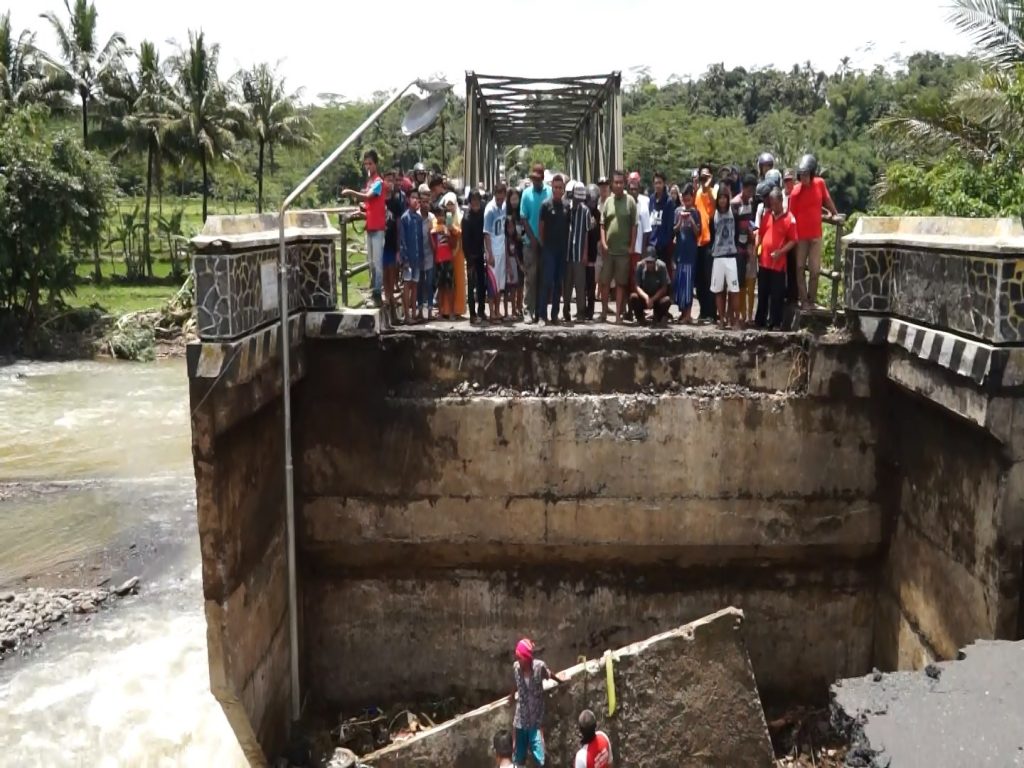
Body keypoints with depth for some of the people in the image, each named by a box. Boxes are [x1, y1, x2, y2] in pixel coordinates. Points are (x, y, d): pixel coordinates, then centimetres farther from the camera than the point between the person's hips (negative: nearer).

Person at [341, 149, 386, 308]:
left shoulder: (378, 182, -10)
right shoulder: (369, 180, 17)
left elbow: (368, 196, -26)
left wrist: (352, 192, -36)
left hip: (377, 227, -9)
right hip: (370, 226, 9)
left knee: (377, 262, -9)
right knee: (370, 261, 13)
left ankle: (377, 293, -8)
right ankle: (372, 291, 21)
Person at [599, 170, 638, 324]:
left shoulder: (630, 201, 0)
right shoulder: (608, 201, 8)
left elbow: (634, 226, -1)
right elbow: (602, 225, 8)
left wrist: (632, 246, -6)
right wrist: (603, 243, -3)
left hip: (624, 249, -2)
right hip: (608, 249, 2)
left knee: (621, 283, 4)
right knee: (604, 281, 6)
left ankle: (618, 314, 10)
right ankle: (604, 311, 19)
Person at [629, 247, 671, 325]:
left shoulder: (661, 266, -15)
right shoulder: (640, 266, -14)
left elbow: (664, 288, -12)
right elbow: (637, 286, -15)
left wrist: (652, 299, -25)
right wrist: (646, 297, -33)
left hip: (657, 297, 0)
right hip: (643, 297, 0)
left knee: (667, 300, -32)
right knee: (633, 297, -32)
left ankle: (658, 317, 3)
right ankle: (640, 317, -1)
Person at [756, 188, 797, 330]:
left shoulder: (789, 218, -6)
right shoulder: (767, 216, 9)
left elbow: (793, 241, -8)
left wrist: (780, 252, -19)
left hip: (778, 264, -5)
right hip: (764, 261, 5)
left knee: (777, 295, 1)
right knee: (762, 293, 12)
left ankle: (775, 323, 9)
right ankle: (760, 321, 21)